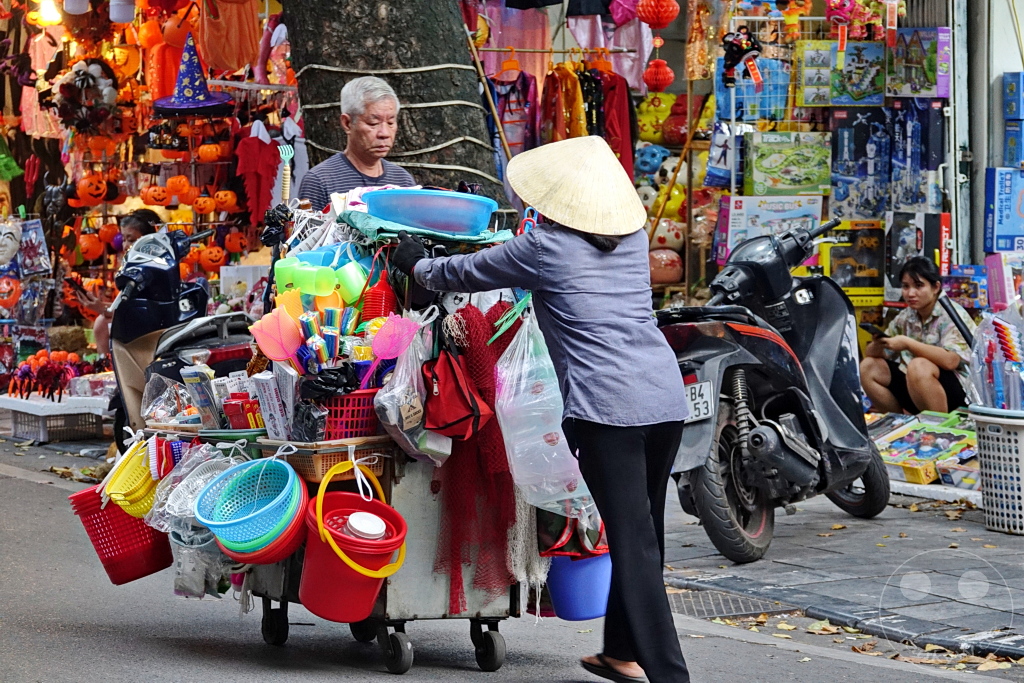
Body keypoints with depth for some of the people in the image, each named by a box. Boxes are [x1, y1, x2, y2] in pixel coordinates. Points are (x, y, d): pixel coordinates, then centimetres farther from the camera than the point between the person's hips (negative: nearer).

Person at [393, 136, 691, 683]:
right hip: (667, 399, 7)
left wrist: (418, 265, 34)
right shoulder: (633, 238, 17)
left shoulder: (544, 248, 0)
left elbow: (466, 273, 14)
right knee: (644, 533, 16)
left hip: (607, 407, -7)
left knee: (633, 542, -9)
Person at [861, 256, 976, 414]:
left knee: (918, 366, -33)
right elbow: (873, 353, 10)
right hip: (913, 389, 7)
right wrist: (878, 345, -14)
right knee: (868, 367, -2)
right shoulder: (904, 317, 8)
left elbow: (950, 361, -28)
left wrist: (908, 344, -31)